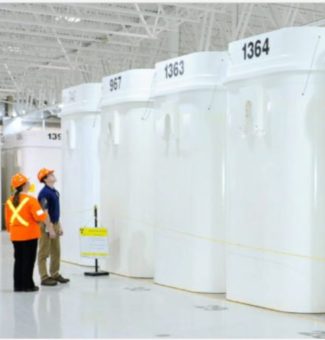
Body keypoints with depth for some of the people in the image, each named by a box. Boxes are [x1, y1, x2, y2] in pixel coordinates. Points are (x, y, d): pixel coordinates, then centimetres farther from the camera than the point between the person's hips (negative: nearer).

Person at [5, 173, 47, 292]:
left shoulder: (9, 201, 5)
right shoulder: (30, 200, -14)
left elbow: (7, 220, 10)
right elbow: (40, 216, -17)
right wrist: (44, 213, 4)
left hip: (15, 235, 6)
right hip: (30, 234, -6)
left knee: (18, 259, 12)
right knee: (29, 260, 2)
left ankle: (18, 285, 14)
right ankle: (27, 285, 4)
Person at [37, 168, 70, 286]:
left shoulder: (55, 191, 11)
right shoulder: (44, 193, -17)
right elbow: (44, 213, -20)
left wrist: (59, 227, 17)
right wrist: (50, 229, -21)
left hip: (55, 224, 9)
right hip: (46, 226, -9)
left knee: (56, 252, 14)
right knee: (44, 253, -1)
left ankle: (55, 274, 24)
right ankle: (44, 278, 3)